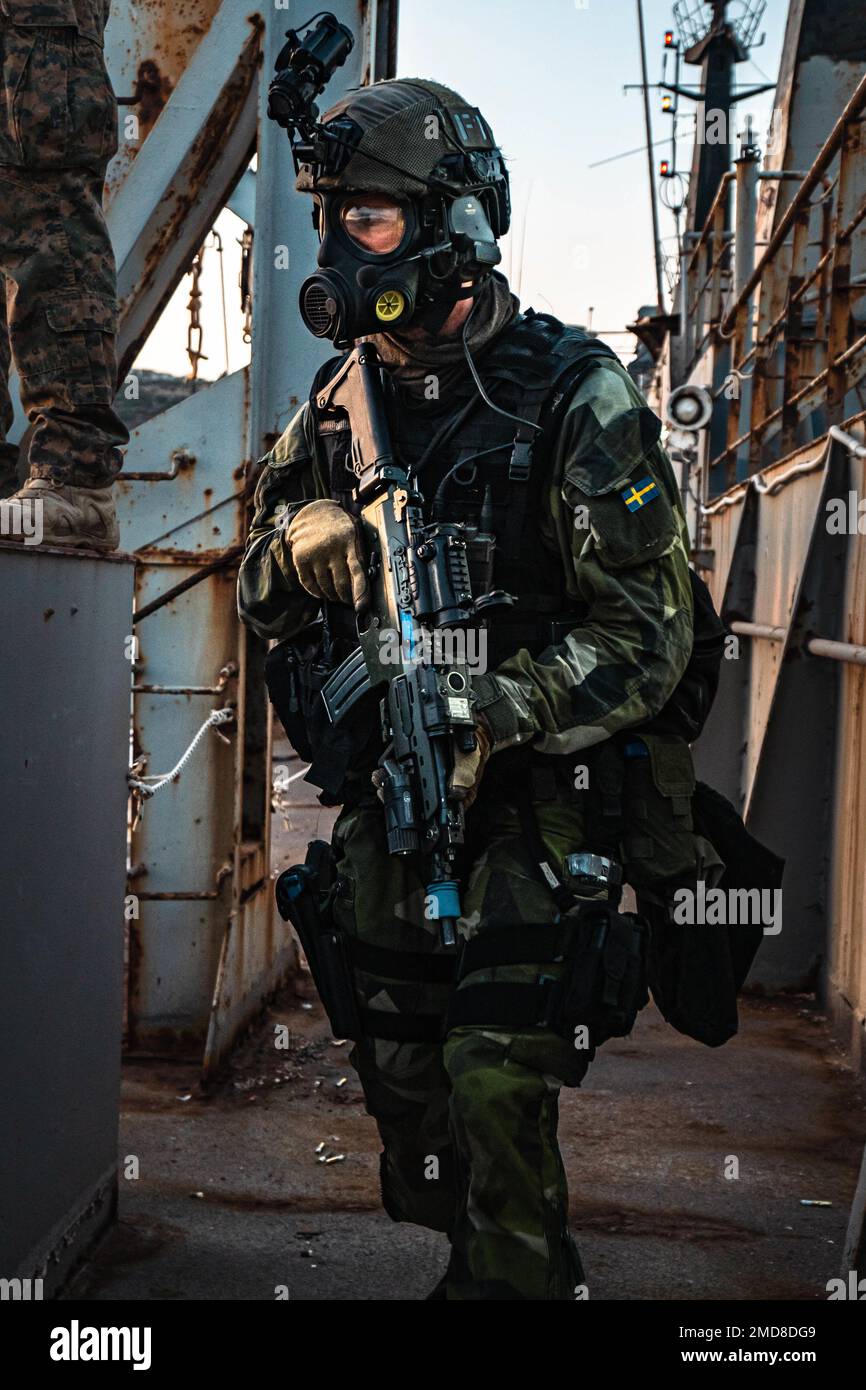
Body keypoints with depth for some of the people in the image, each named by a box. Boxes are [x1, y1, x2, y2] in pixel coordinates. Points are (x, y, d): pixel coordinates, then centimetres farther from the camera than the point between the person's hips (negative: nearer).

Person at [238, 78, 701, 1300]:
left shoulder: (571, 393, -11)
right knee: (405, 1096, 14)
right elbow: (262, 605, 11)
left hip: (534, 807, -6)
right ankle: (471, 1268, 33)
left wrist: (498, 714, -27)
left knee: (496, 1102, -9)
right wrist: (298, 551, -12)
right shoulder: (339, 407, 7)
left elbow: (647, 631, -14)